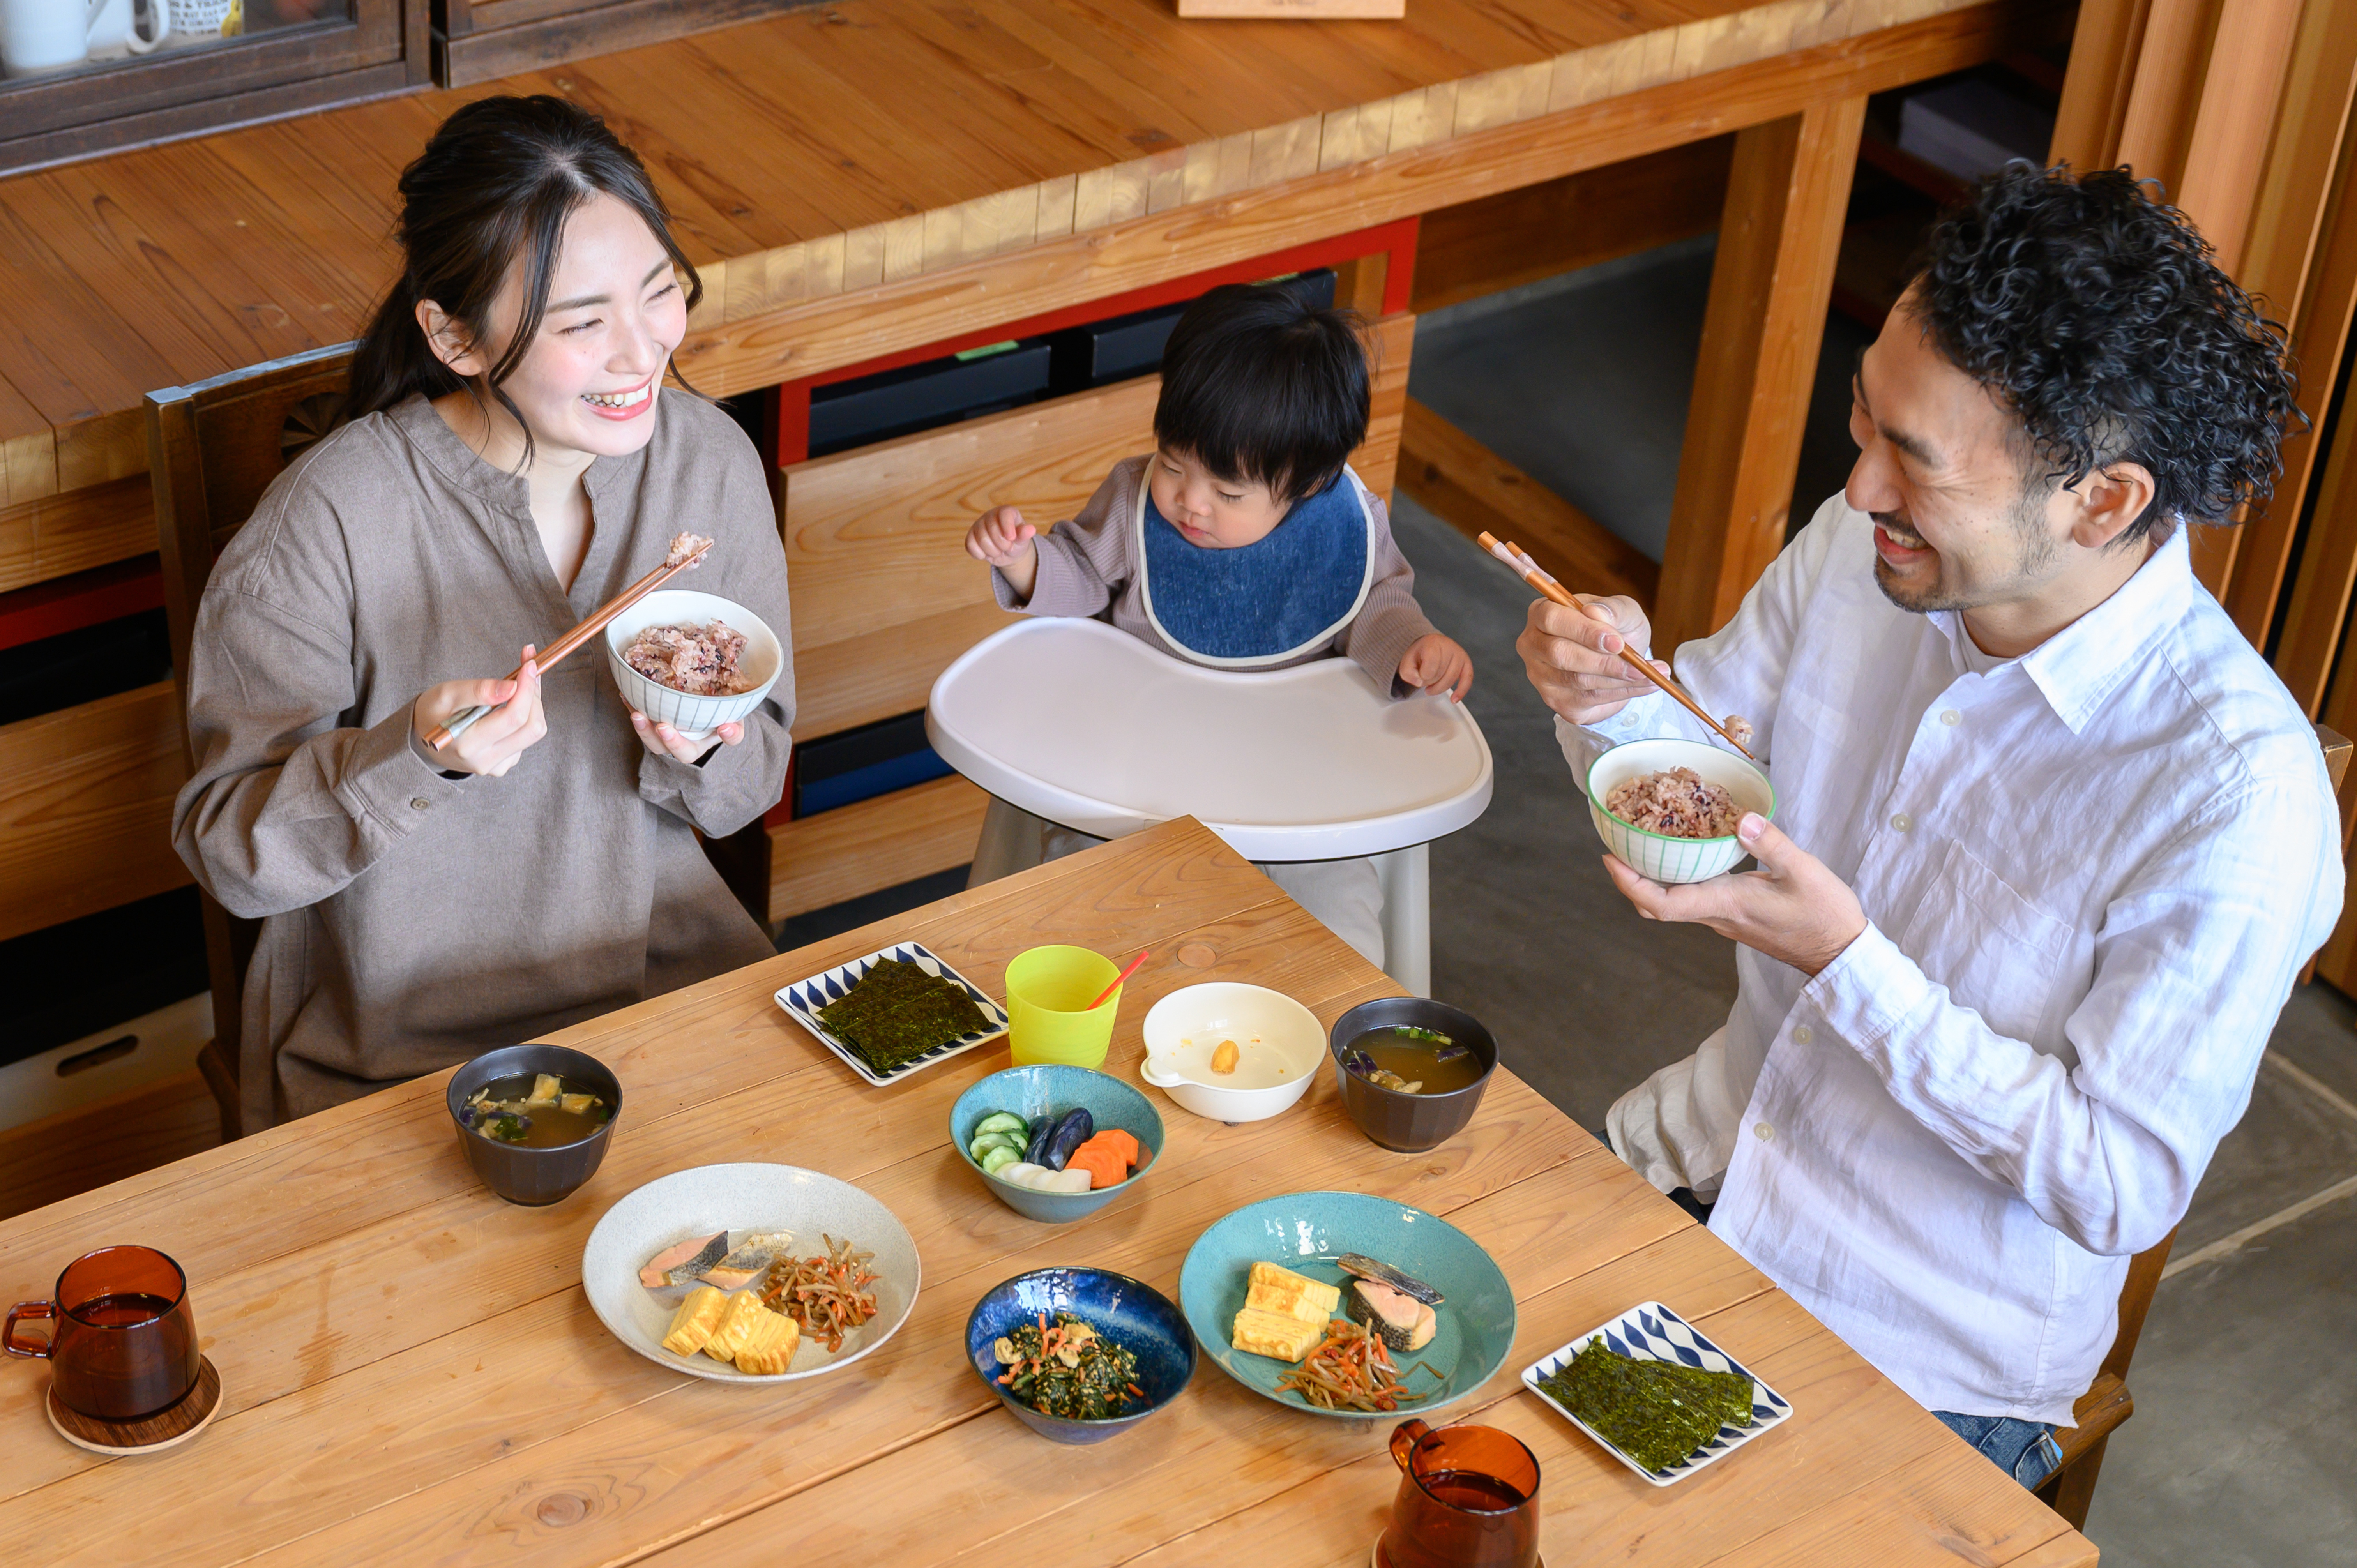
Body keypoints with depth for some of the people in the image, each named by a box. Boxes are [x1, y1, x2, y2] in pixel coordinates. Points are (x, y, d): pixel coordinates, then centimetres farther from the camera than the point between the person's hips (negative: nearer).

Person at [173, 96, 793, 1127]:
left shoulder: (710, 460, -5)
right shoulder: (329, 525, -19)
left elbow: (750, 788, 6)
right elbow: (228, 855, -13)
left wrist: (701, 752, -16)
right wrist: (414, 756, -29)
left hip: (669, 969, 4)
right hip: (403, 1040, -4)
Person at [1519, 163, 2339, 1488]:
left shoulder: (2241, 796, -28)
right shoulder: (1858, 550, -9)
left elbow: (2122, 1187, -22)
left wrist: (1847, 960, -29)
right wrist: (1621, 699, -16)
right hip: (1710, 1153, 6)